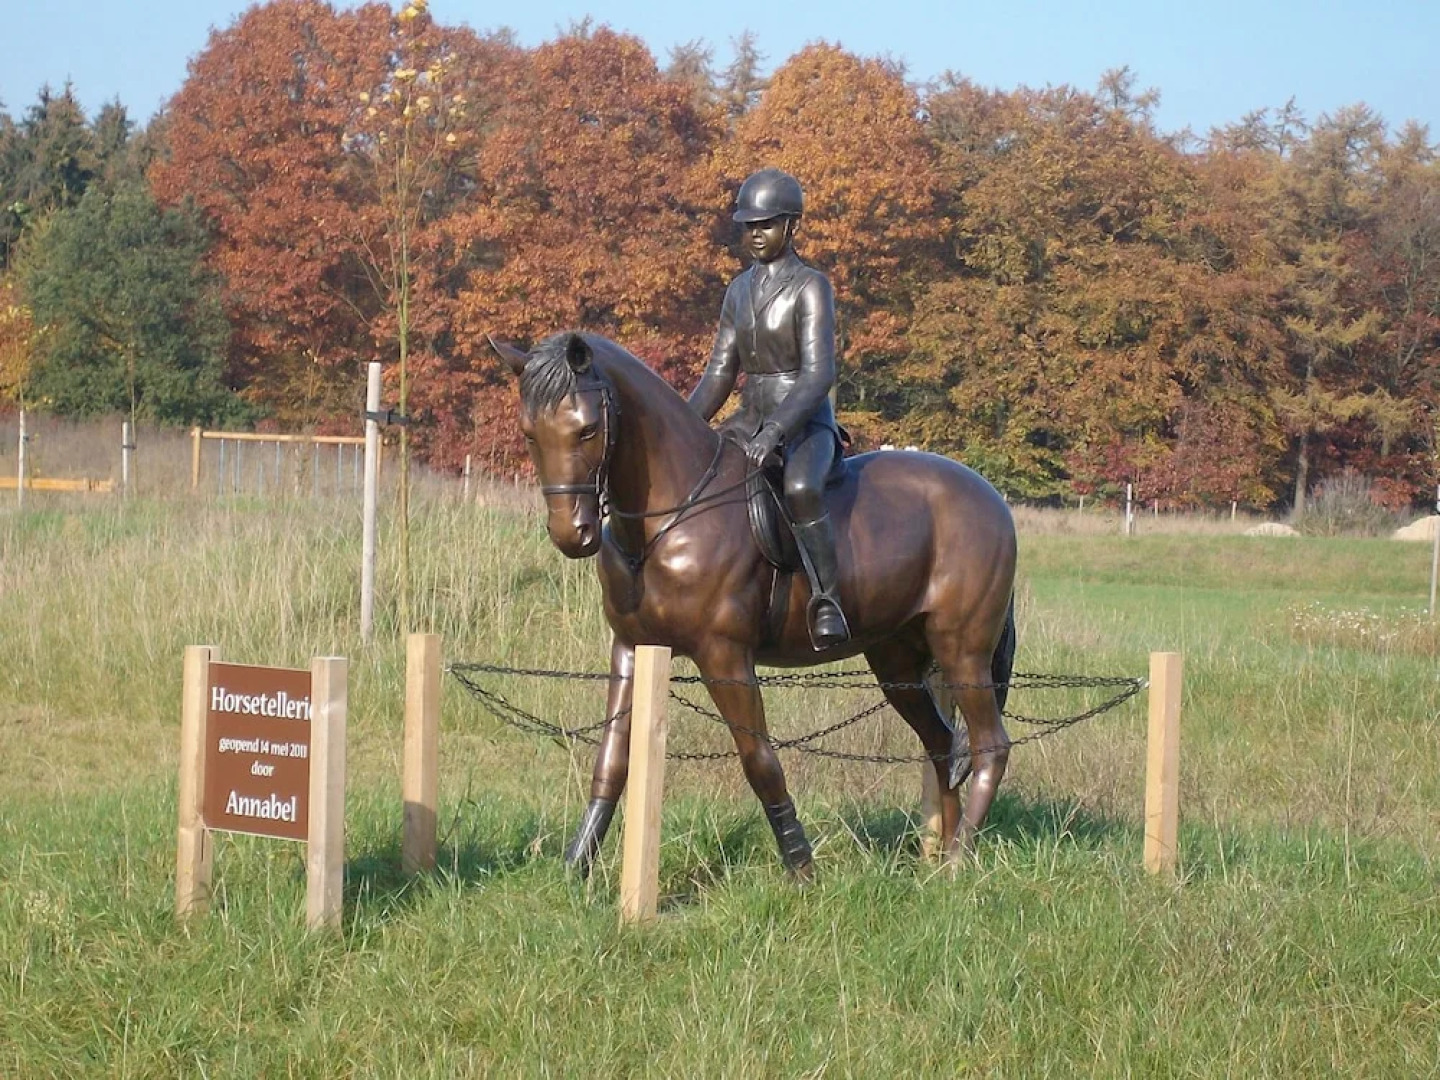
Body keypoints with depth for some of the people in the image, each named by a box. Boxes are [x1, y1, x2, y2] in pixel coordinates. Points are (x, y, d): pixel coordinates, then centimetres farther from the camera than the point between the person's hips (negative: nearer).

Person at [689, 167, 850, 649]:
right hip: (749, 420, 8)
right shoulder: (739, 291, 12)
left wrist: (773, 432, -31)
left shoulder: (811, 287, -9)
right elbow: (718, 375, 16)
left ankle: (827, 600, -29)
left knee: (800, 488, -39)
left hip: (806, 426, -8)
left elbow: (818, 374, -19)